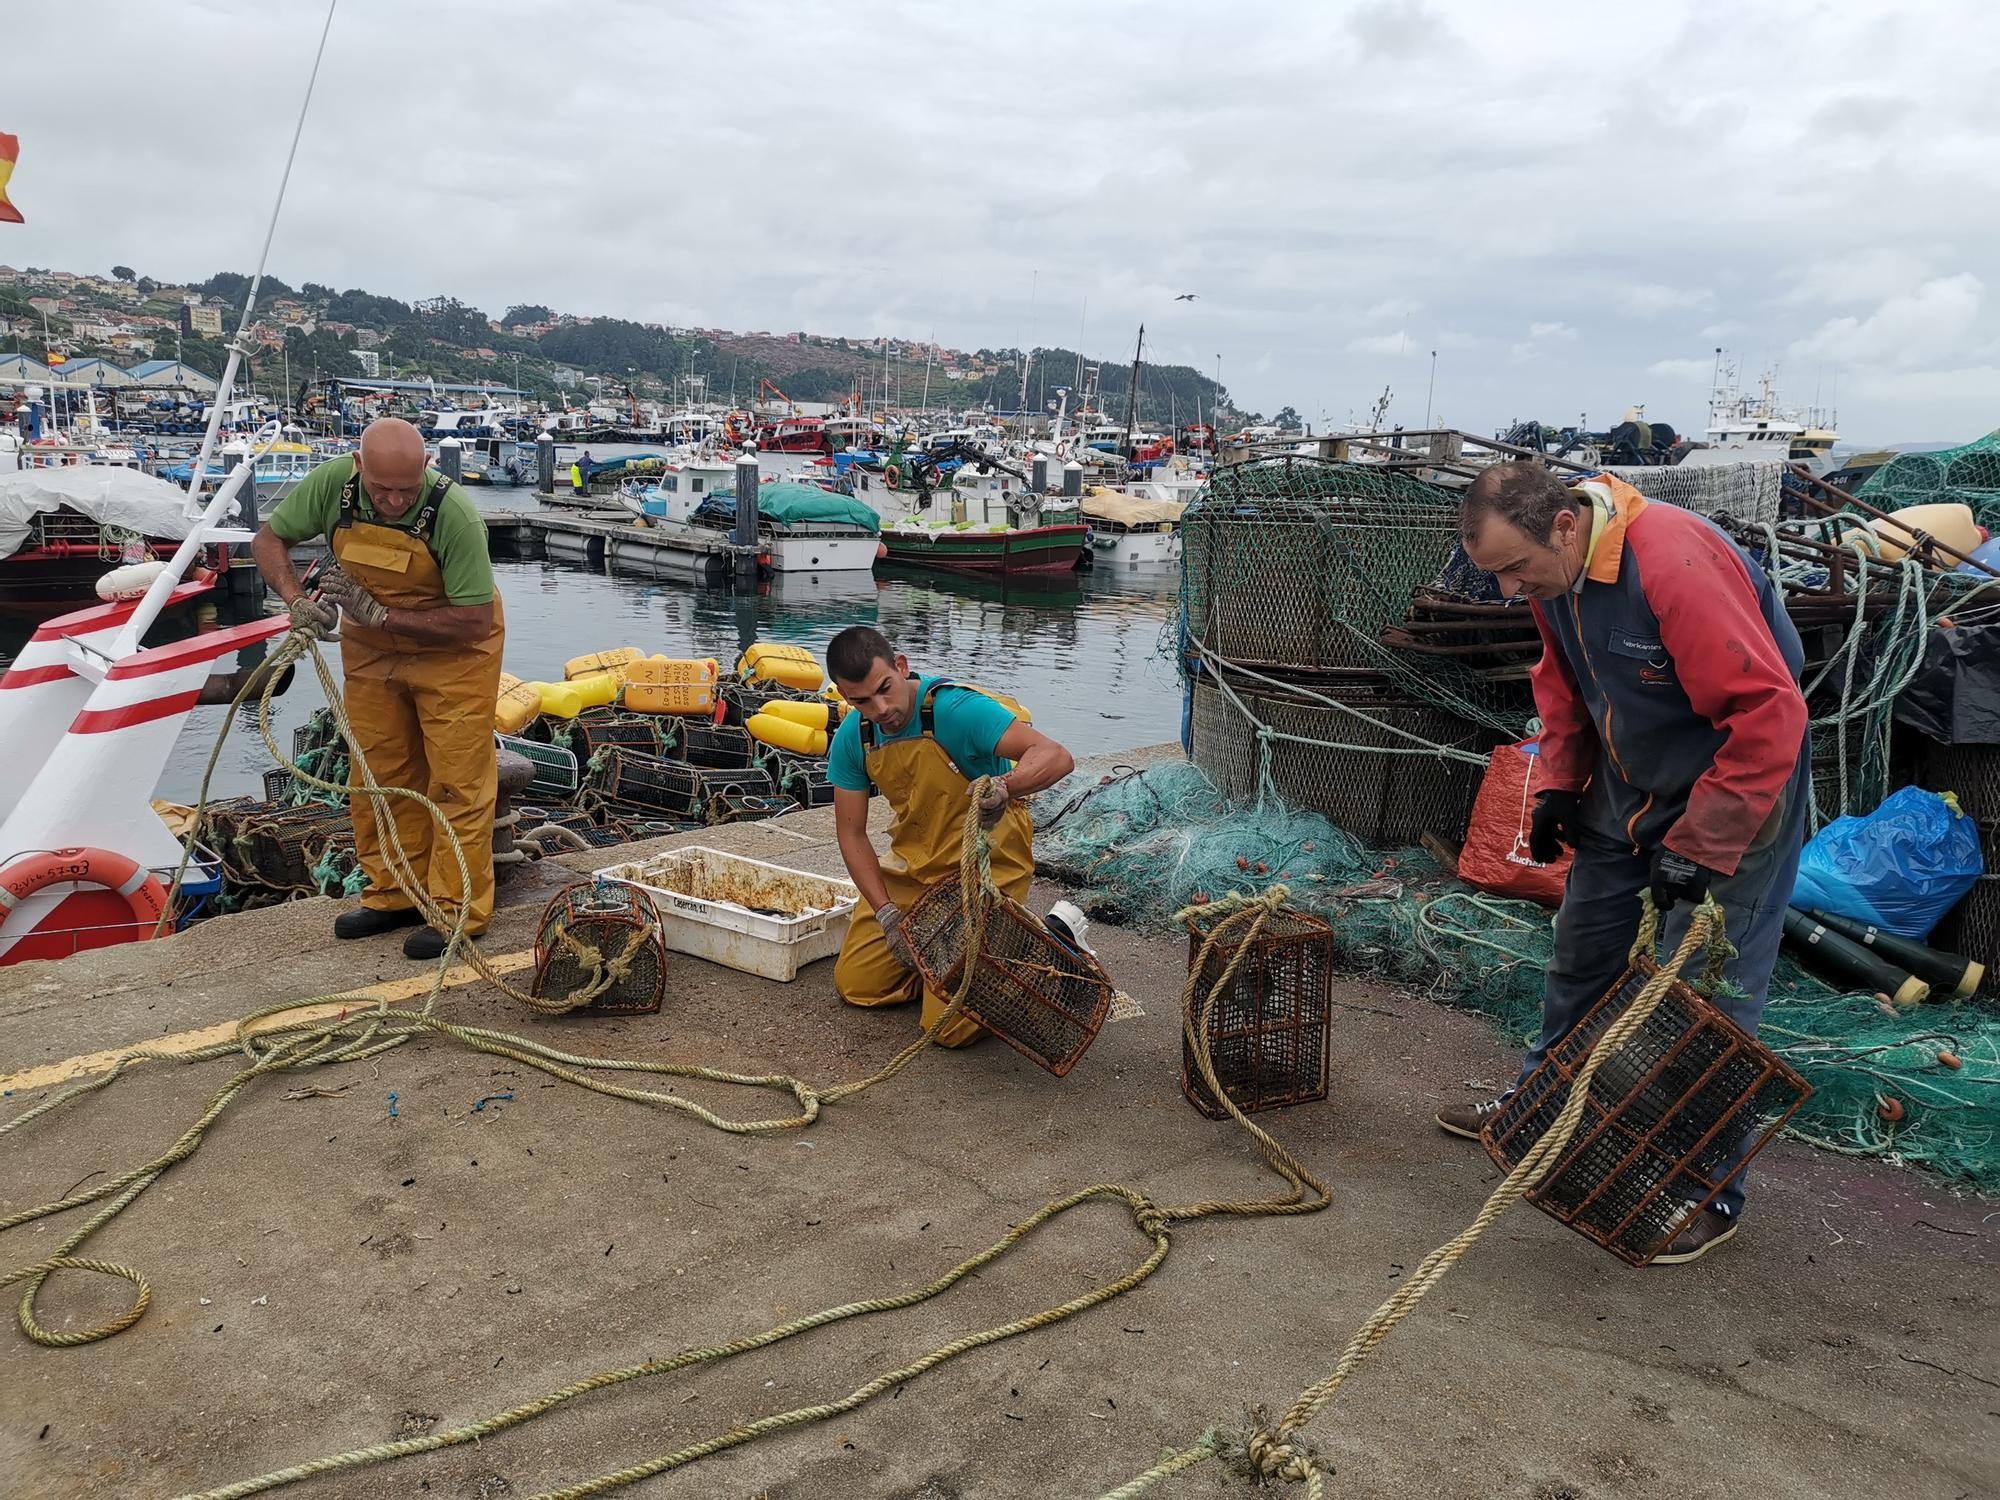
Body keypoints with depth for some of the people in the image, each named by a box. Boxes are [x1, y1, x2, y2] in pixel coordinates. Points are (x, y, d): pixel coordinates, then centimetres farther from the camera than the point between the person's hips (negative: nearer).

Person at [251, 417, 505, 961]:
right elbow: (269, 539, -2)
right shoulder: (332, 482, -19)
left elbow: (474, 620, -28)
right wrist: (297, 600, -20)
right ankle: (394, 897, 23)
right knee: (379, 775, 11)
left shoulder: (454, 513, -31)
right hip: (371, 646, 5)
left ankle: (457, 910, 2)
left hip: (452, 648, -5)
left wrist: (380, 614, -30)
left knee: (456, 779, -6)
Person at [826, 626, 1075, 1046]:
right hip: (913, 866, 7)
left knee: (950, 1027, -11)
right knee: (855, 984, 8)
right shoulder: (852, 738, -7)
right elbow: (851, 833, 0)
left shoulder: (957, 709, -26)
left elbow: (1057, 757, -34)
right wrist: (888, 914, -9)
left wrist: (1002, 787, -54)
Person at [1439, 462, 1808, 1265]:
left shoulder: (1676, 566, -34)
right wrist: (1559, 783, 2)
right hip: (1629, 782, 8)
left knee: (1711, 983, -4)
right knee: (1583, 950, 17)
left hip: (1737, 783, -8)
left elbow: (1769, 715, -32)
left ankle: (1710, 1191, 10)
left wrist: (1698, 849, -29)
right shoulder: (1550, 566, -7)